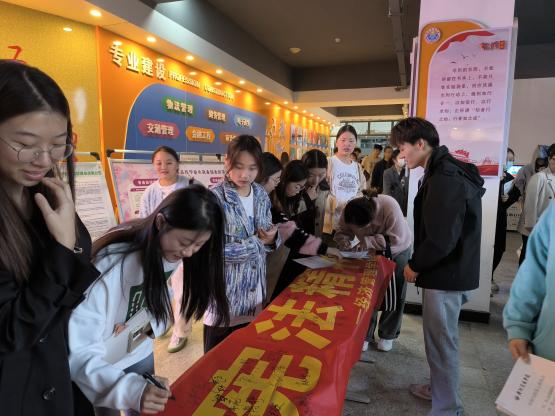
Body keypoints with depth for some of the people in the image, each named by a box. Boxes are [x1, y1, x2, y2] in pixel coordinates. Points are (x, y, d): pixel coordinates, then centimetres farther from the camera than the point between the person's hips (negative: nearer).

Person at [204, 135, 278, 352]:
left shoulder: (261, 195, 1)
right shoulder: (214, 199, -18)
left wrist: (271, 239, -14)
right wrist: (257, 242, -20)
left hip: (255, 291, 6)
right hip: (225, 296, -5)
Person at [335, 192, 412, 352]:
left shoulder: (390, 207, -41)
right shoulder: (350, 212, -28)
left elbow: (396, 239, -38)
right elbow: (342, 231, -14)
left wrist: (368, 241, -43)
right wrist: (343, 240, -36)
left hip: (397, 251, -2)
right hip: (372, 252, 3)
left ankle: (388, 335, 26)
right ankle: (365, 334, 17)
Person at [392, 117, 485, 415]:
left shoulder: (445, 178, -22)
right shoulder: (446, 172, 12)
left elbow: (441, 238, -26)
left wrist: (414, 265, -11)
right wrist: (420, 263, 14)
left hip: (446, 274, -10)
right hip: (450, 269, 10)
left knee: (441, 341, 4)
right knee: (440, 338, 22)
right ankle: (439, 389, 39)